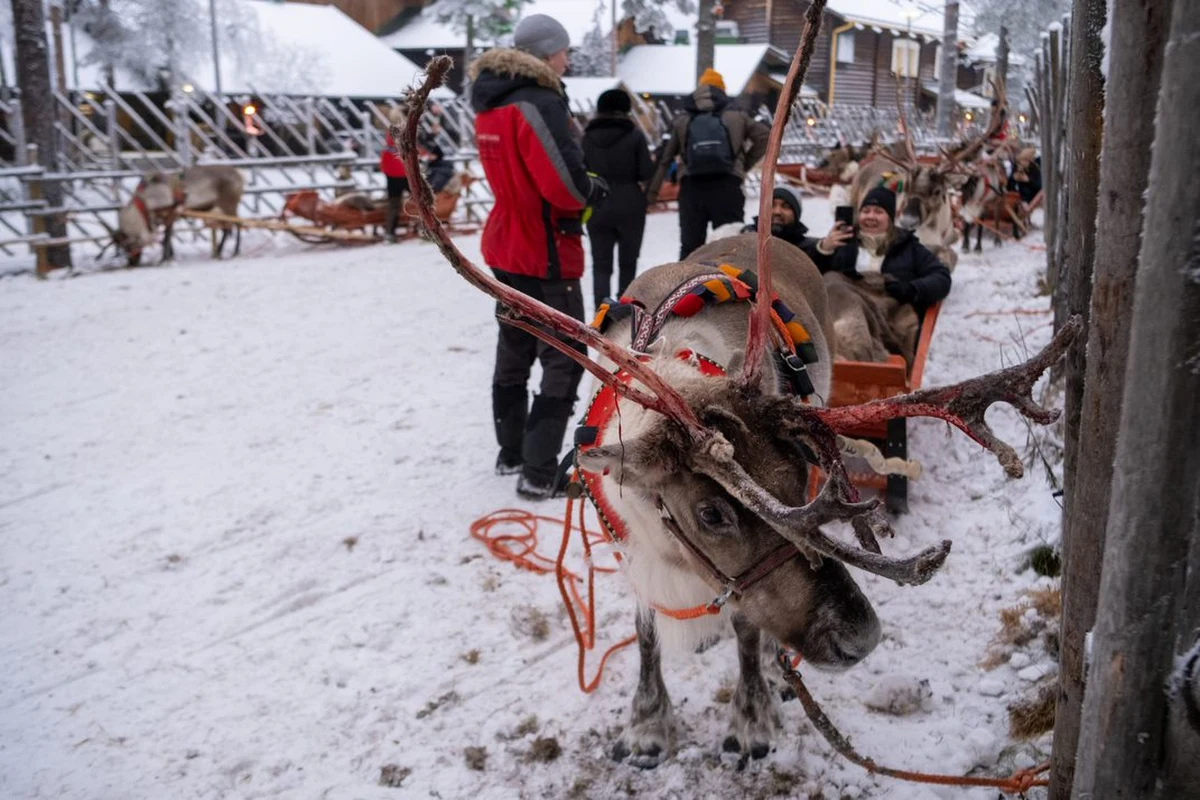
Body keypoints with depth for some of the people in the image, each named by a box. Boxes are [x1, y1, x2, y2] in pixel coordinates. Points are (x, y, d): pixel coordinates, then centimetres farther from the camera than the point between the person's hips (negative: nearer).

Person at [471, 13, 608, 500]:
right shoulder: (540, 103, -19)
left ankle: (511, 453, 30)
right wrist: (594, 190, -6)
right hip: (547, 253, -9)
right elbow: (564, 184, -27)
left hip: (506, 247, 9)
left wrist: (580, 186, 5)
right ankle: (539, 474, -1)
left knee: (515, 350, 18)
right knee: (564, 360, -1)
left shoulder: (491, 104, 9)